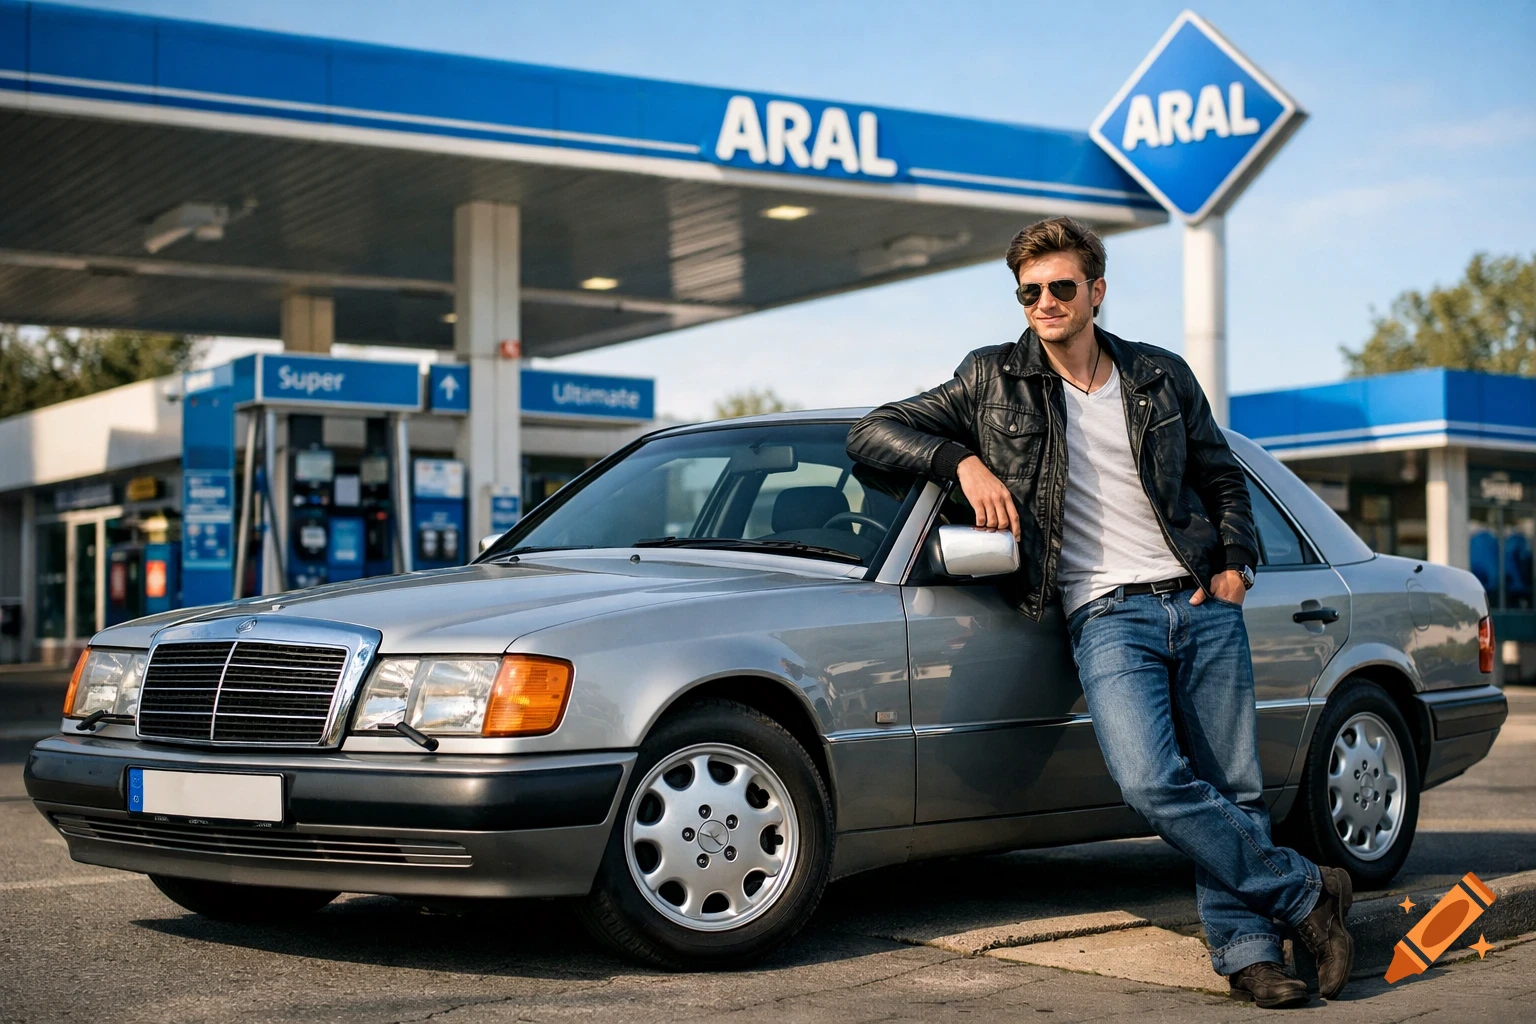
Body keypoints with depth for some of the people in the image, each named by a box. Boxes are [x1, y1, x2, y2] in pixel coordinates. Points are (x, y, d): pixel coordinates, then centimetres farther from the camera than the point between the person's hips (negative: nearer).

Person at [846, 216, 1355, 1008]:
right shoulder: (994, 380, 5)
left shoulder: (1162, 377, 12)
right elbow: (872, 432, 5)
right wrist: (963, 461, -9)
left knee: (1233, 789, -2)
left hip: (1201, 604, 3)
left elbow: (1223, 479, 23)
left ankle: (1246, 950, 6)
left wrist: (1235, 562, 6)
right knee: (1153, 783, -22)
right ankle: (1307, 892, -9)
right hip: (1108, 616, -3)